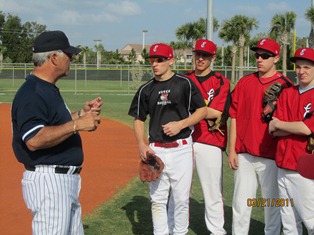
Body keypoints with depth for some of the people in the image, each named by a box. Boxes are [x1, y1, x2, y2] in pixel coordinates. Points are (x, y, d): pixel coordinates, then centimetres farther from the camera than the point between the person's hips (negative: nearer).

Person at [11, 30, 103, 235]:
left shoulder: (49, 89, 15)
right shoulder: (32, 93, -18)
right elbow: (34, 140, -30)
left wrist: (81, 113, 12)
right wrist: (77, 125, -26)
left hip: (66, 179, 11)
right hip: (48, 181, -11)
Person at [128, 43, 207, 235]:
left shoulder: (185, 84, -3)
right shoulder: (146, 89, 7)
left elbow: (202, 111, 0)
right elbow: (139, 119, 12)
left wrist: (181, 124, -14)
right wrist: (141, 145, -3)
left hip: (181, 149, -3)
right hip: (156, 150, 3)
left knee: (181, 198, 3)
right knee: (157, 199, 7)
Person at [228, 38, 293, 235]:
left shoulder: (285, 86, -2)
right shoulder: (244, 83, 8)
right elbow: (235, 117, 9)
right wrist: (232, 150, 5)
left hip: (271, 157, -3)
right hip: (244, 155, 3)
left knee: (272, 205, 6)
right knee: (240, 204, 8)